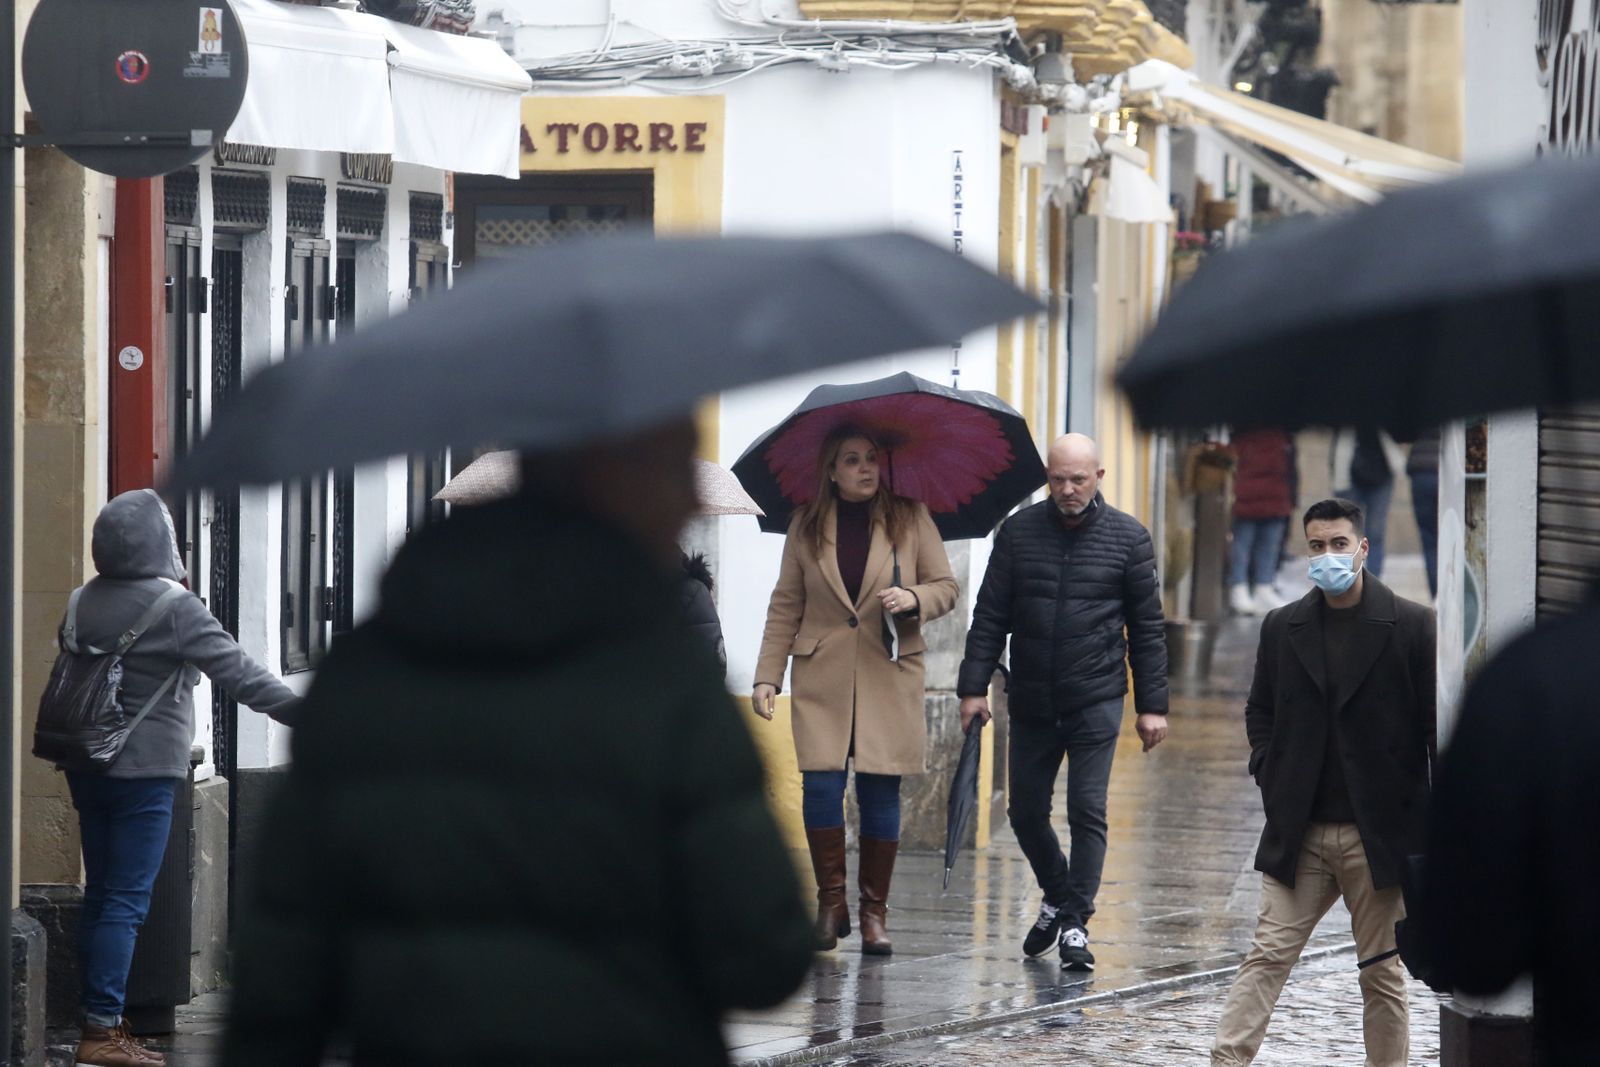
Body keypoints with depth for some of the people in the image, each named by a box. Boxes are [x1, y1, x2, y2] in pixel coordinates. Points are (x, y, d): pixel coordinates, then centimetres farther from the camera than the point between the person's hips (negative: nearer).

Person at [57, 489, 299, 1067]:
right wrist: (301, 712, -14)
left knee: (100, 895, 12)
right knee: (127, 901, -6)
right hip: (145, 770, -7)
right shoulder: (175, 608, -15)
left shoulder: (84, 603, 7)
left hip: (88, 767, 7)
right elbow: (238, 673, -17)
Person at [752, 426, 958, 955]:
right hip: (822, 678, 0)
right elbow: (785, 607, 7)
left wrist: (913, 599, -15)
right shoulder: (807, 526, 5)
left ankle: (874, 911, 11)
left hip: (890, 678, 0)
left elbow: (946, 587, 8)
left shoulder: (911, 519, 4)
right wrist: (767, 676, 0)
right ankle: (831, 904, 4)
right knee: (822, 787, -11)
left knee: (881, 793, 0)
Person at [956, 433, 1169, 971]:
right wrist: (974, 686, -3)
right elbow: (990, 616, 4)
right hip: (1031, 704, 3)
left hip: (1096, 702, -3)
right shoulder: (1019, 532, 2)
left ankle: (1075, 923, -2)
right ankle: (1058, 898, 31)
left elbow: (1147, 628, 3)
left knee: (1087, 811, -7)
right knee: (1026, 811, 9)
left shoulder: (1127, 538, -1)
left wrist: (1152, 704, 0)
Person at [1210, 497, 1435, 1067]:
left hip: (1379, 834, -2)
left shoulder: (1411, 626, -2)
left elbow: (1436, 724, -1)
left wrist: (1436, 821, -4)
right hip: (1299, 836, 2)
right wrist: (1271, 780, 4)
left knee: (1382, 970, 6)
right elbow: (1260, 714, 19)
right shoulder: (1283, 628, 8)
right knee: (1267, 956, -4)